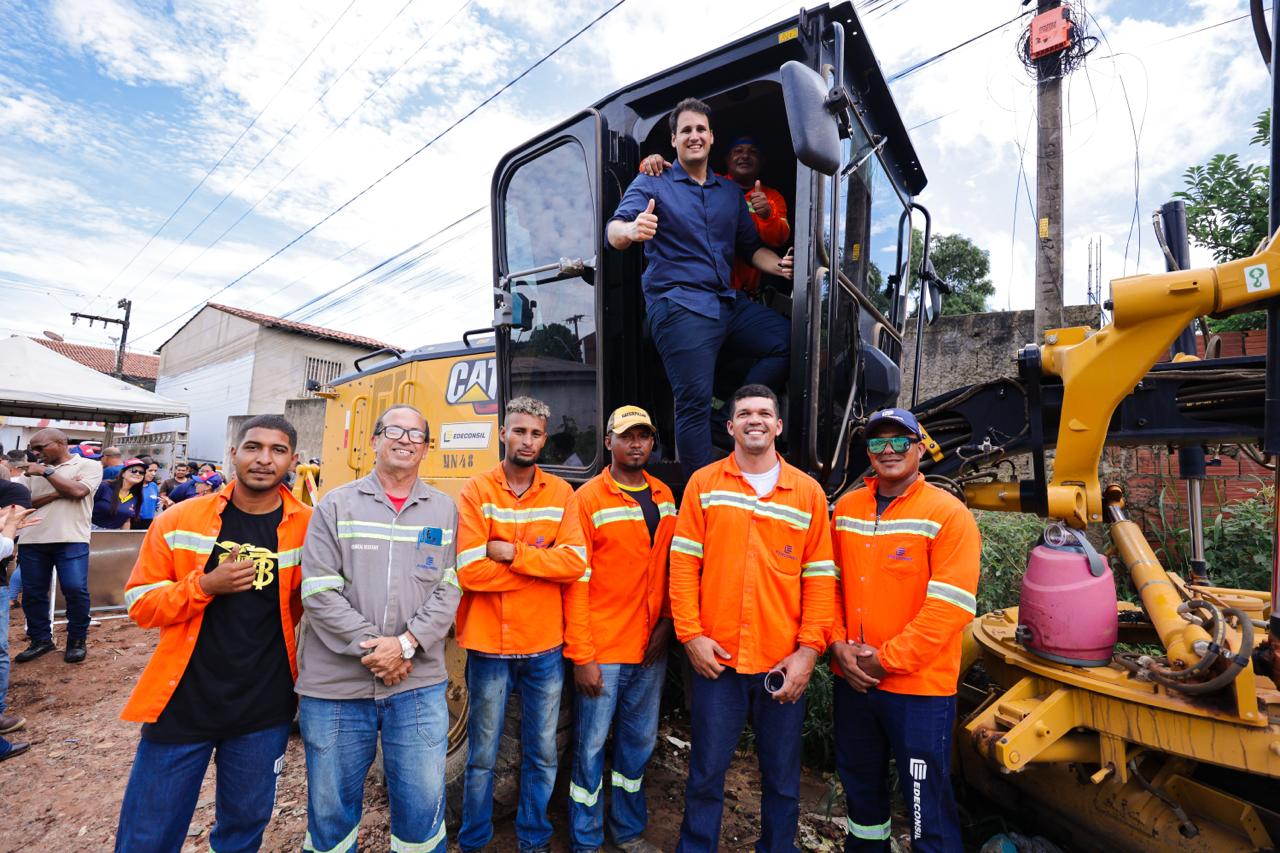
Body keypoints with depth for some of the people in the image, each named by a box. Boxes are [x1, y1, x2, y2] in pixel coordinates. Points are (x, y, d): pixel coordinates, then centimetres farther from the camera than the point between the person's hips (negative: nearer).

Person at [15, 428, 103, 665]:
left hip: (71, 539, -5)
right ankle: (41, 639, 23)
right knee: (32, 592, 8)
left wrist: (47, 472, -4)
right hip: (32, 540, 5)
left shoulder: (88, 465, 3)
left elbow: (78, 491, -13)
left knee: (75, 589, -10)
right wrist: (58, 492, -8)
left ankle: (76, 640, 7)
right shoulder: (33, 470, 16)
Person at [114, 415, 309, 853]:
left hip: (264, 706, 0)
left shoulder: (307, 528, -8)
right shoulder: (179, 521, -7)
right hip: (182, 700, 0)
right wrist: (205, 585, -19)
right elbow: (141, 603, -3)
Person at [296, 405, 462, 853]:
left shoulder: (444, 509, 4)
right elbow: (318, 591, -7)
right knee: (331, 811, 17)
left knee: (423, 809, 10)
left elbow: (448, 591, -1)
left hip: (419, 686, 1)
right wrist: (369, 645, -14)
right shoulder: (336, 505, 0)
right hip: (335, 684, 0)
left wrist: (406, 644, -13)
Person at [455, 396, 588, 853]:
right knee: (482, 755, 17)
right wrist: (539, 560, -14)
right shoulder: (476, 491, -7)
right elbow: (470, 572, -17)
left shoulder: (561, 493, -1)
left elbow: (576, 562, -12)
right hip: (489, 645, -2)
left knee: (542, 753, 18)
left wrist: (513, 553, -18)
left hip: (545, 647, 2)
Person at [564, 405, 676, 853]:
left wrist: (666, 620, -1)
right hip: (602, 650, -5)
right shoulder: (587, 499, -11)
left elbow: (670, 565, 11)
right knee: (590, 748, 9)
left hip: (650, 649, 5)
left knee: (639, 742, 19)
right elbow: (576, 582, -13)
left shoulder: (663, 496, 5)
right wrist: (581, 656, -13)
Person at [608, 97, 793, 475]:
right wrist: (632, 230, -35)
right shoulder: (652, 184, 5)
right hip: (677, 305, -6)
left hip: (728, 303, 6)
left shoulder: (730, 191, 23)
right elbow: (615, 231, -10)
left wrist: (778, 266, 3)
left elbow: (751, 246, 24)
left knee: (791, 340, -10)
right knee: (695, 401, -13)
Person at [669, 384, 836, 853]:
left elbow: (820, 577, 1)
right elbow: (683, 563, -2)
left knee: (782, 777, 17)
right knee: (706, 772, 13)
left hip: (785, 662, 1)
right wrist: (691, 635, -7)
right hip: (716, 657, -1)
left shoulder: (808, 491, 3)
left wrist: (809, 650, -5)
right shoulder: (703, 484, 0)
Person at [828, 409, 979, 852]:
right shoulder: (846, 508, 4)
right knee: (860, 788, 23)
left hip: (919, 687, -5)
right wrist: (839, 645, -6)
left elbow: (949, 607, -18)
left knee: (927, 805, 8)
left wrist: (886, 660, -16)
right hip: (852, 681, 5)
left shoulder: (948, 514, -12)